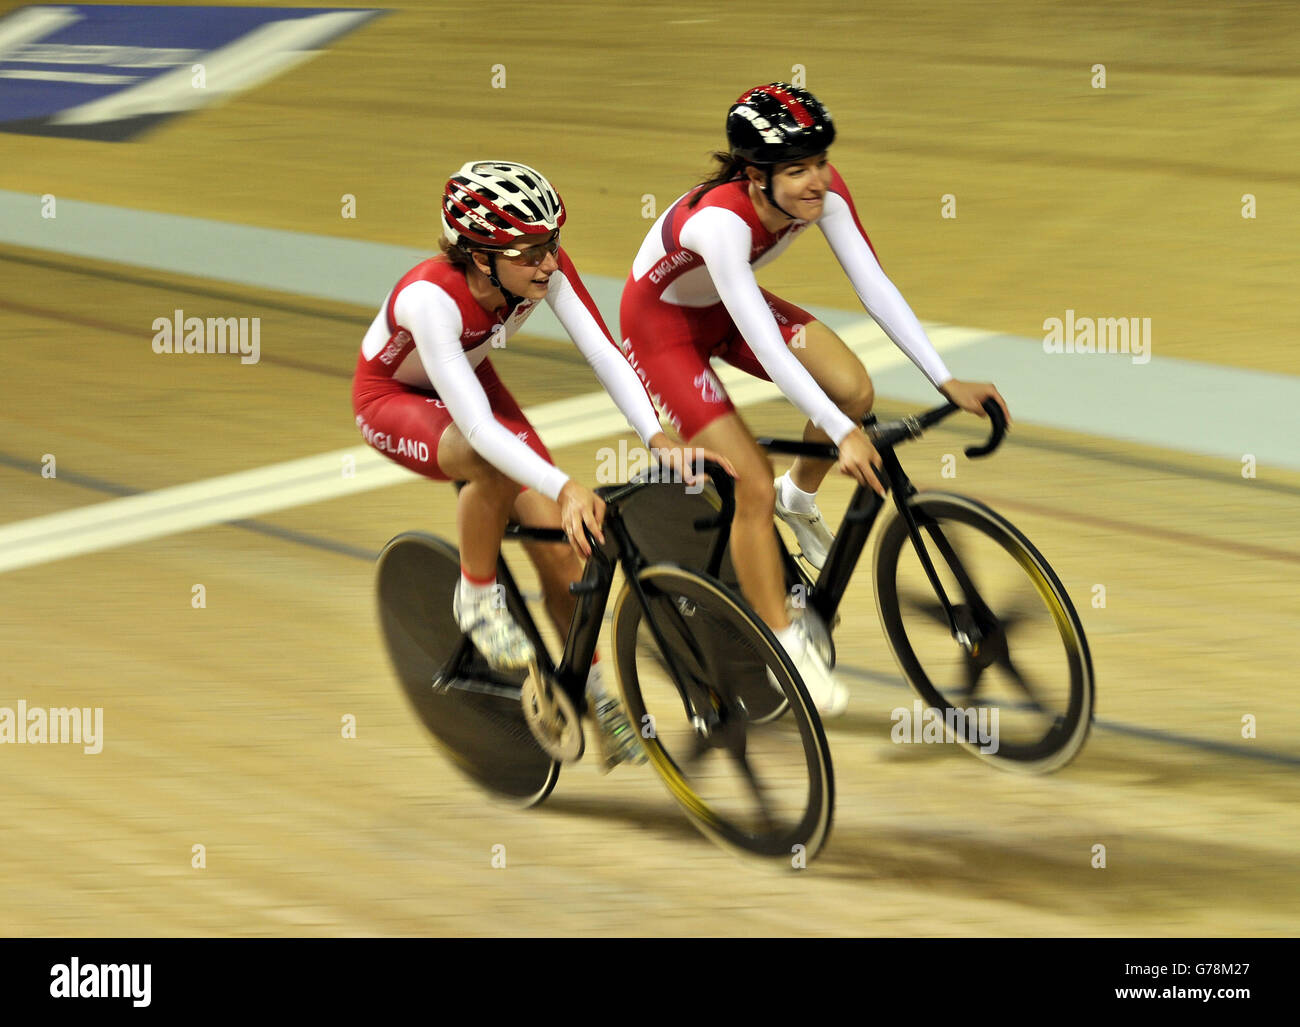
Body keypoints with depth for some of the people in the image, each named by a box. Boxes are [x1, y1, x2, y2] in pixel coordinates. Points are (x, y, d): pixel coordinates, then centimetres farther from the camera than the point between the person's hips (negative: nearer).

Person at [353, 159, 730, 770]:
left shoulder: (545, 267, -26)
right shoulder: (430, 298, -40)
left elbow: (605, 355, -28)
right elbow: (478, 425, -47)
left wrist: (658, 439, -43)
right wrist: (564, 488, -57)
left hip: (468, 381, 5)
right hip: (393, 399, -5)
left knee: (555, 535, -10)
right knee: (494, 467, -37)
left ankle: (597, 699, 3)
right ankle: (476, 599, -11)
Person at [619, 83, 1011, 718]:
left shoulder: (822, 191, -21)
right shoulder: (719, 220, -40)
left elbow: (875, 286, -20)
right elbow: (766, 347, -44)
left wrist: (946, 383, -27)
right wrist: (842, 435, -49)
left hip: (727, 306, 6)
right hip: (662, 320, -6)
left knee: (854, 389, -18)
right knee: (753, 483, -15)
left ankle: (799, 500, 10)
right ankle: (785, 650, 0)